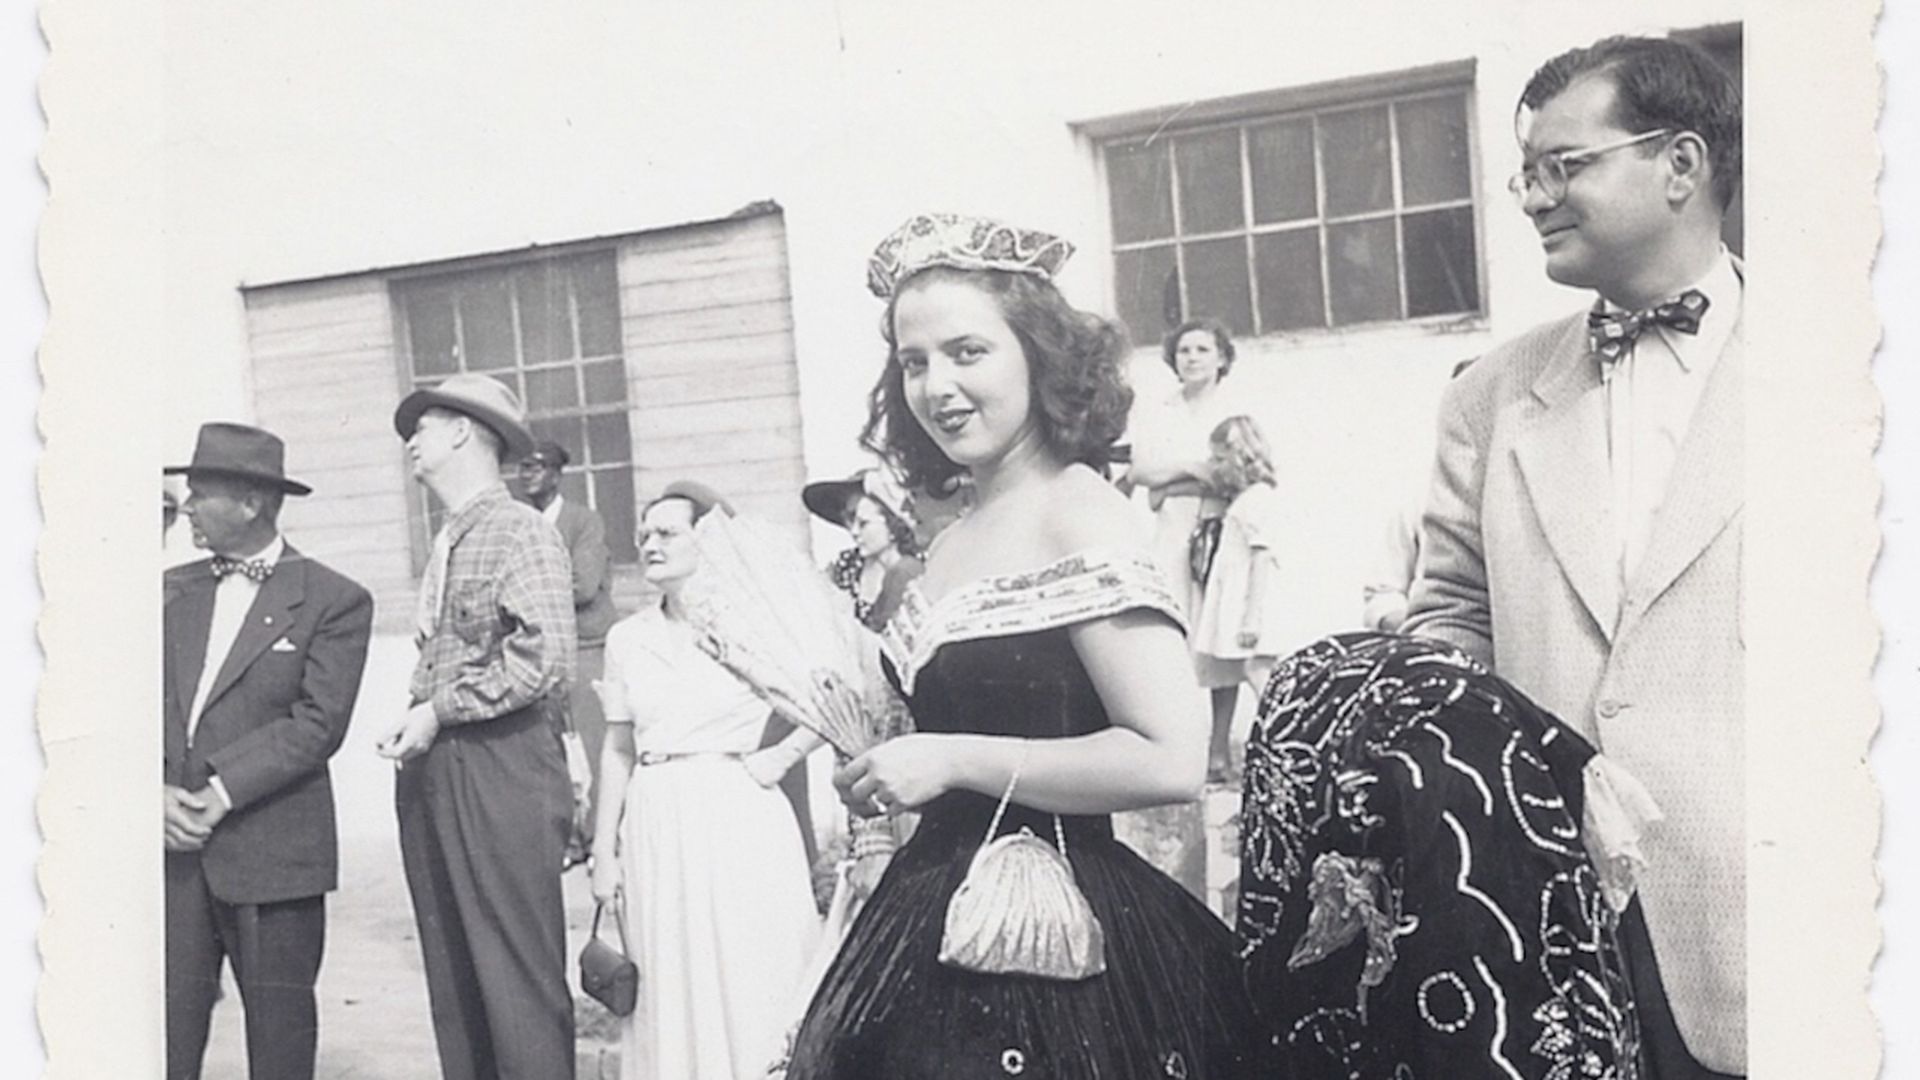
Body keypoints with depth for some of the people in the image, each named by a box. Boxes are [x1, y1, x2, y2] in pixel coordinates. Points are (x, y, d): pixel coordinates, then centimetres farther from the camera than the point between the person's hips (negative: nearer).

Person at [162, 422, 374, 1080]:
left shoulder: (335, 601, -3)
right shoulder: (172, 591, 13)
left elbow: (318, 723, -11)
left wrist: (220, 793, -16)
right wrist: (156, 788, -8)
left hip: (273, 850, -4)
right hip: (173, 846, 4)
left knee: (278, 1027, 7)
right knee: (166, 1026, 5)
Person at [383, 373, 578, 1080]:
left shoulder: (520, 532, -7)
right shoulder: (447, 543, 17)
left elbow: (544, 660, -18)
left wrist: (438, 711, -13)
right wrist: (411, 721, 3)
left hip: (500, 772, -8)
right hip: (430, 775, 8)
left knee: (519, 975, -3)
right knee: (452, 975, 13)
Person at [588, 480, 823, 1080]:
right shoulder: (627, 637, 8)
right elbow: (617, 751, 11)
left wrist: (783, 756, -7)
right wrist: (604, 848, 8)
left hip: (738, 821, -4)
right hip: (656, 828, 4)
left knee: (750, 989, 3)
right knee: (669, 993, 10)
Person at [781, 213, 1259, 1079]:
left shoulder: (1078, 513, -14)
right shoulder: (952, 543, 7)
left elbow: (1171, 762, -22)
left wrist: (952, 760, -18)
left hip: (1053, 935, -7)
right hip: (941, 922, 7)